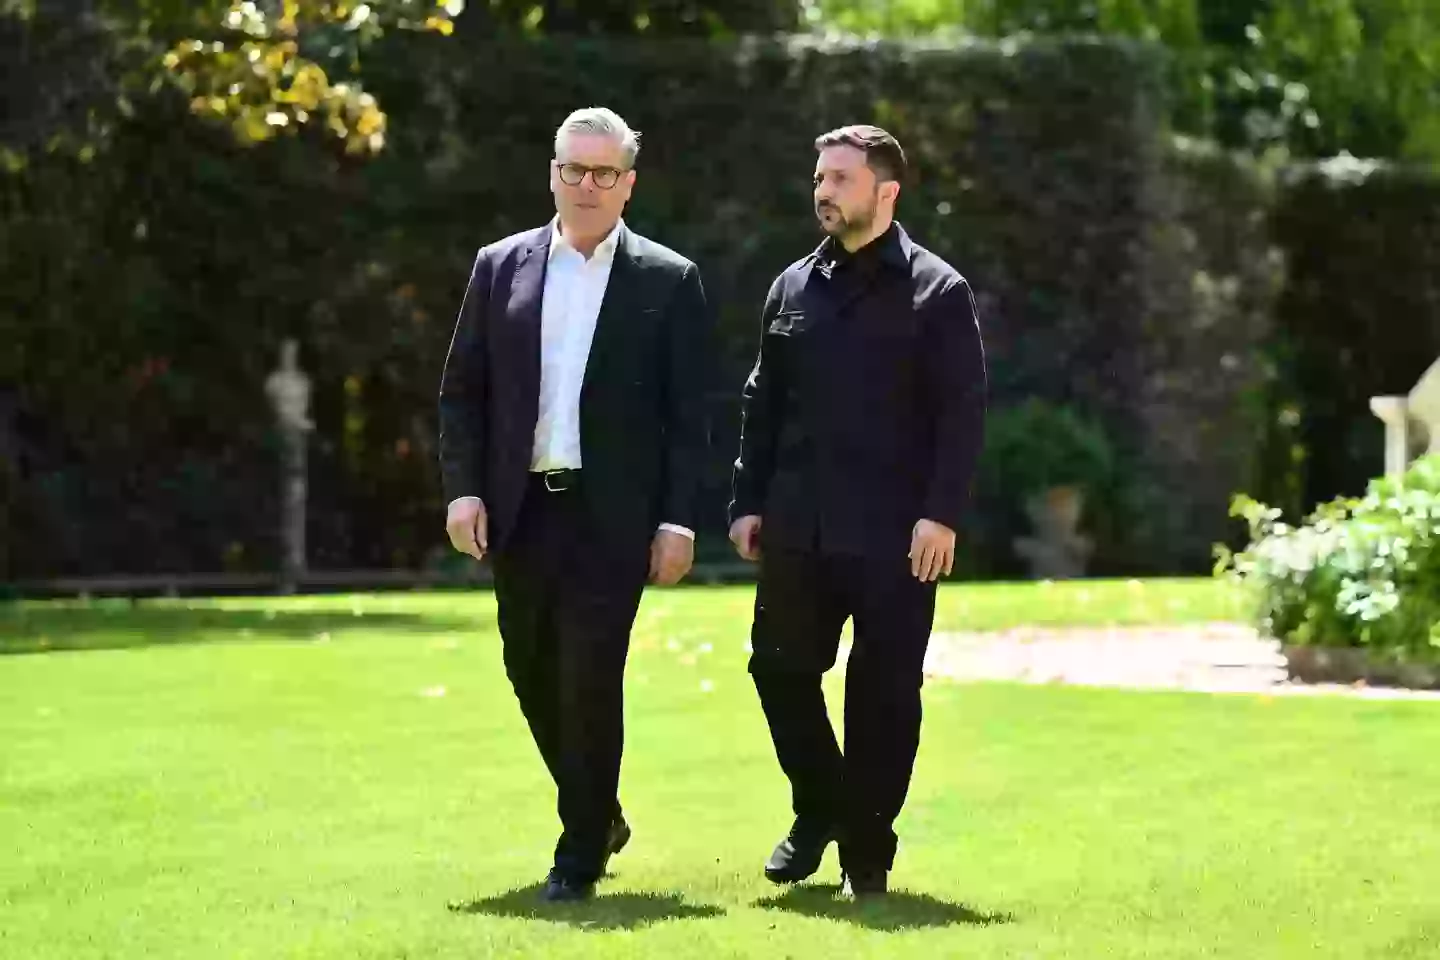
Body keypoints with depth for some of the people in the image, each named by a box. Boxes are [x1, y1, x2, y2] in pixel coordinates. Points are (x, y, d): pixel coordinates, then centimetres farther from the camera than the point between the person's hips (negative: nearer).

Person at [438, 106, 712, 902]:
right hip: (520, 510, 3)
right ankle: (597, 813, 31)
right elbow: (462, 390, 9)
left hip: (611, 513, -3)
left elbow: (686, 416, 0)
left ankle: (580, 852, 2)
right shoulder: (500, 267, 8)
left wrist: (678, 520, -7)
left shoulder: (668, 282, 2)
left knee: (590, 678, -8)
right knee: (533, 674, 10)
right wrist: (462, 488, -2)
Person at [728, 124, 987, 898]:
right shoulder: (793, 287, 12)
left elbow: (962, 412, -7)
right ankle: (818, 810, 26)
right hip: (797, 525, 5)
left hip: (893, 534, -4)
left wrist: (941, 514, -15)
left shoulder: (937, 292, -3)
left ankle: (867, 848, 11)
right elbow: (763, 404, 15)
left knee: (883, 689, 0)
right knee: (779, 667, 5)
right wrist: (747, 501, 8)